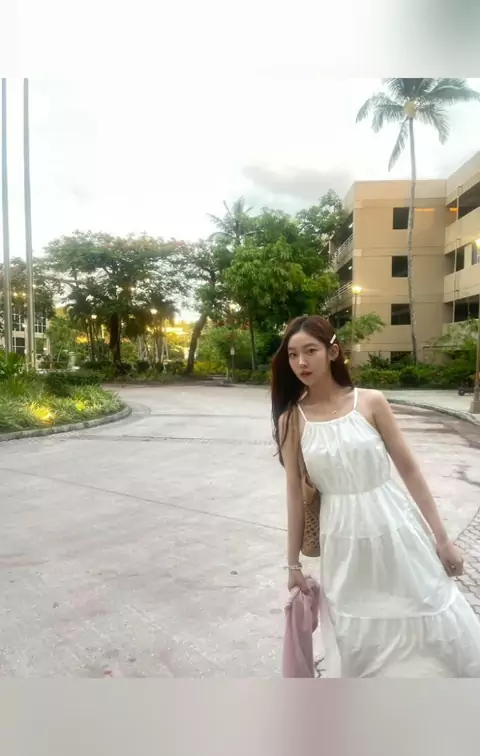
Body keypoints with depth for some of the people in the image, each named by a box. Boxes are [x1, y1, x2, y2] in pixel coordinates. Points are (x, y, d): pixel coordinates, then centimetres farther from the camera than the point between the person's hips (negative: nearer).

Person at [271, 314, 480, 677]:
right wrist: (294, 562, 4)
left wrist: (442, 539, -1)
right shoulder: (291, 420, -4)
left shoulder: (371, 402, -7)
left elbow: (409, 469, -3)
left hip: (396, 528, -1)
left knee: (434, 631, 14)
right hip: (344, 542, 1)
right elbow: (295, 492, 0)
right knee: (358, 646, 17)